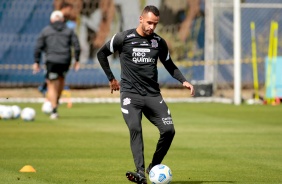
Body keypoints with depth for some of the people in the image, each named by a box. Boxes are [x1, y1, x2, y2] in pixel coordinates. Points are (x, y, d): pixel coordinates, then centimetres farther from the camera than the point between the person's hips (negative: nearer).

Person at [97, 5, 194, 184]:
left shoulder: (159, 42, 7)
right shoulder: (123, 38, -3)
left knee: (169, 130, -9)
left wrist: (184, 81, 4)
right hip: (130, 94, -3)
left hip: (153, 95, 3)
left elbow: (170, 65, 19)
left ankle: (154, 167, 10)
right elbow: (101, 53, 10)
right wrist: (111, 78, 9)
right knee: (135, 129, -24)